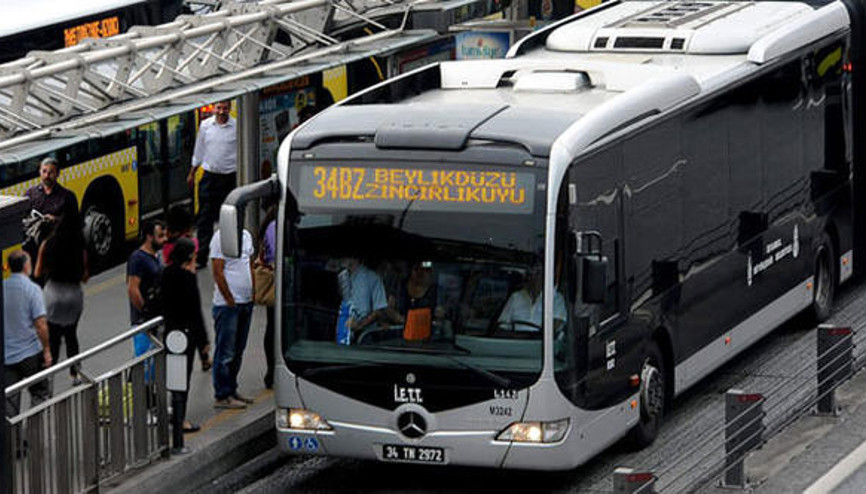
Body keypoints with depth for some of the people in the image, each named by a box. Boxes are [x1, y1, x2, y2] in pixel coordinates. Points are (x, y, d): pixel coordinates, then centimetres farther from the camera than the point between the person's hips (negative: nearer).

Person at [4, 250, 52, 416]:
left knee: (9, 401, 6)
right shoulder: (32, 289, -12)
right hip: (30, 353, -4)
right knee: (40, 393, 12)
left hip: (6, 355, 4)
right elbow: (40, 324, -17)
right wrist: (47, 350, -8)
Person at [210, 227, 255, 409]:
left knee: (238, 351, 14)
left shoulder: (246, 235, 12)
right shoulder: (220, 237, -12)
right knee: (225, 353, -4)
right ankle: (222, 396, 1)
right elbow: (218, 272, -15)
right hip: (227, 304, -8)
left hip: (246, 303, 8)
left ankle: (231, 391, 22)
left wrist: (252, 294, 11)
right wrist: (230, 300, -15)